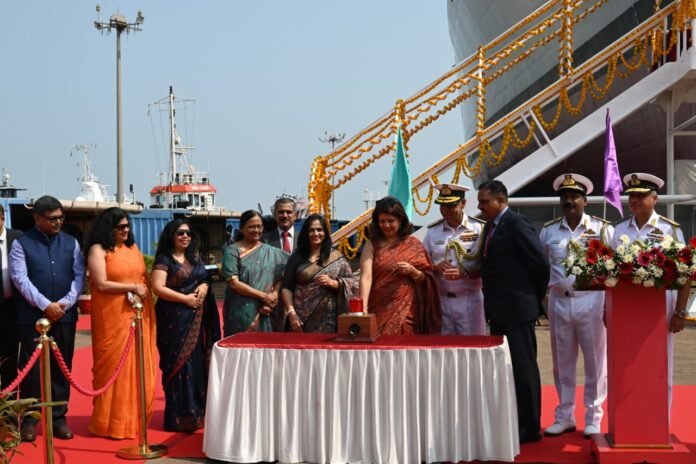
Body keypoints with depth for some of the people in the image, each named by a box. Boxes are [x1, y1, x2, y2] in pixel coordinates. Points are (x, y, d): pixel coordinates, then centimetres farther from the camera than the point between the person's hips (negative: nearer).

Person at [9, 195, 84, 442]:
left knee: (61, 367, 6)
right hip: (32, 316, -3)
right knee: (32, 367, 1)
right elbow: (20, 279, -9)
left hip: (64, 315, 3)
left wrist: (65, 303, -9)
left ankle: (58, 417, 15)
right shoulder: (21, 243, 0)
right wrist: (45, 305, -15)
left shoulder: (71, 243, 10)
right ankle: (29, 419, 12)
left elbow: (79, 276, 5)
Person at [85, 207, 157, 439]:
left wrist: (141, 294, -8)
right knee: (114, 365, -3)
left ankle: (134, 417, 14)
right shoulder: (98, 250, -4)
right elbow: (101, 284, -13)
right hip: (113, 317, -6)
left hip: (137, 316, 6)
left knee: (139, 366, 5)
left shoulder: (133, 248, 14)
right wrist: (133, 287, -9)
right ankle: (113, 422, 7)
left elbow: (145, 279, 13)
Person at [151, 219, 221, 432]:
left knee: (196, 363, 6)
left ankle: (195, 412, 13)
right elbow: (158, 288, -13)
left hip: (195, 319, 6)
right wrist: (185, 299, -16)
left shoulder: (195, 258, 16)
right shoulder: (164, 259, -4)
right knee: (179, 364, -7)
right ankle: (179, 417, -2)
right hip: (174, 319, -6)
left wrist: (204, 287, -2)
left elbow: (205, 280, 21)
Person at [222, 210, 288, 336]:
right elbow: (233, 283, -11)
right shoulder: (233, 251, -2)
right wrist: (263, 296, -12)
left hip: (265, 313, 3)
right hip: (240, 312, -3)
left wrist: (273, 297, -14)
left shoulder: (272, 252, 9)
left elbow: (280, 278, 5)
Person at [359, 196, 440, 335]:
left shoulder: (413, 244, 4)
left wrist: (412, 271, -12)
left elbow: (425, 279, 8)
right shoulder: (372, 245, 2)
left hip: (405, 310, 1)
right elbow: (366, 276, -10)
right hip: (379, 310, 0)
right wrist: (363, 306, -22)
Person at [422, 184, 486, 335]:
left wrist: (465, 274, -19)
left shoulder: (479, 228, -4)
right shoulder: (432, 231, 7)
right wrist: (436, 267, -9)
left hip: (470, 299, -3)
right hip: (441, 300, 3)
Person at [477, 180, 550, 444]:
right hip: (499, 310, 9)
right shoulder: (490, 227, 13)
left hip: (518, 309, -9)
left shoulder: (517, 225, -14)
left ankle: (530, 427, 7)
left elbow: (540, 263, -15)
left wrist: (537, 296, -4)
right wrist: (491, 301, 10)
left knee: (523, 367, -2)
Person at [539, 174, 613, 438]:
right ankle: (565, 416, 21)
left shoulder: (602, 228, -1)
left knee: (595, 362, 3)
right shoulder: (548, 231, 7)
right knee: (562, 363, 10)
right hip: (559, 302, 3)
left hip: (591, 301, -3)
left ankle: (593, 419, 14)